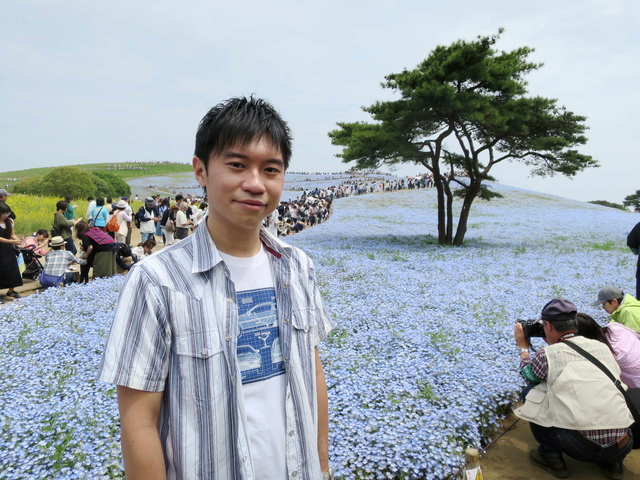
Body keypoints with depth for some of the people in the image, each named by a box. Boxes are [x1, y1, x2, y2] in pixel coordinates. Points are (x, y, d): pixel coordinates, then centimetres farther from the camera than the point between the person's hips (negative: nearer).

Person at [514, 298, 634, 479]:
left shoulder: (547, 354, -6)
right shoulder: (603, 347, 8)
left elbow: (527, 374, 16)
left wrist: (523, 347, 31)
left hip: (582, 447, -5)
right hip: (623, 446, 5)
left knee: (532, 392, 12)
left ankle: (551, 457, 15)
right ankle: (612, 462, 21)